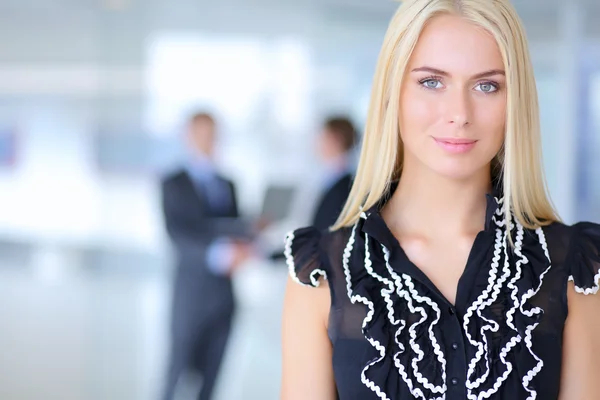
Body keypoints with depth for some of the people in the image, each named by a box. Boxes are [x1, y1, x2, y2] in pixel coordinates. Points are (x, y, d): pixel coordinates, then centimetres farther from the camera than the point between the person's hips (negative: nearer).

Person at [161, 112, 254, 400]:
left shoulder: (228, 185, 16)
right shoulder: (174, 184, -1)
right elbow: (177, 232, -14)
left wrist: (242, 245, -5)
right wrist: (217, 252, -29)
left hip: (224, 292, 5)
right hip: (191, 291, -5)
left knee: (211, 371, 5)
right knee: (181, 369, -4)